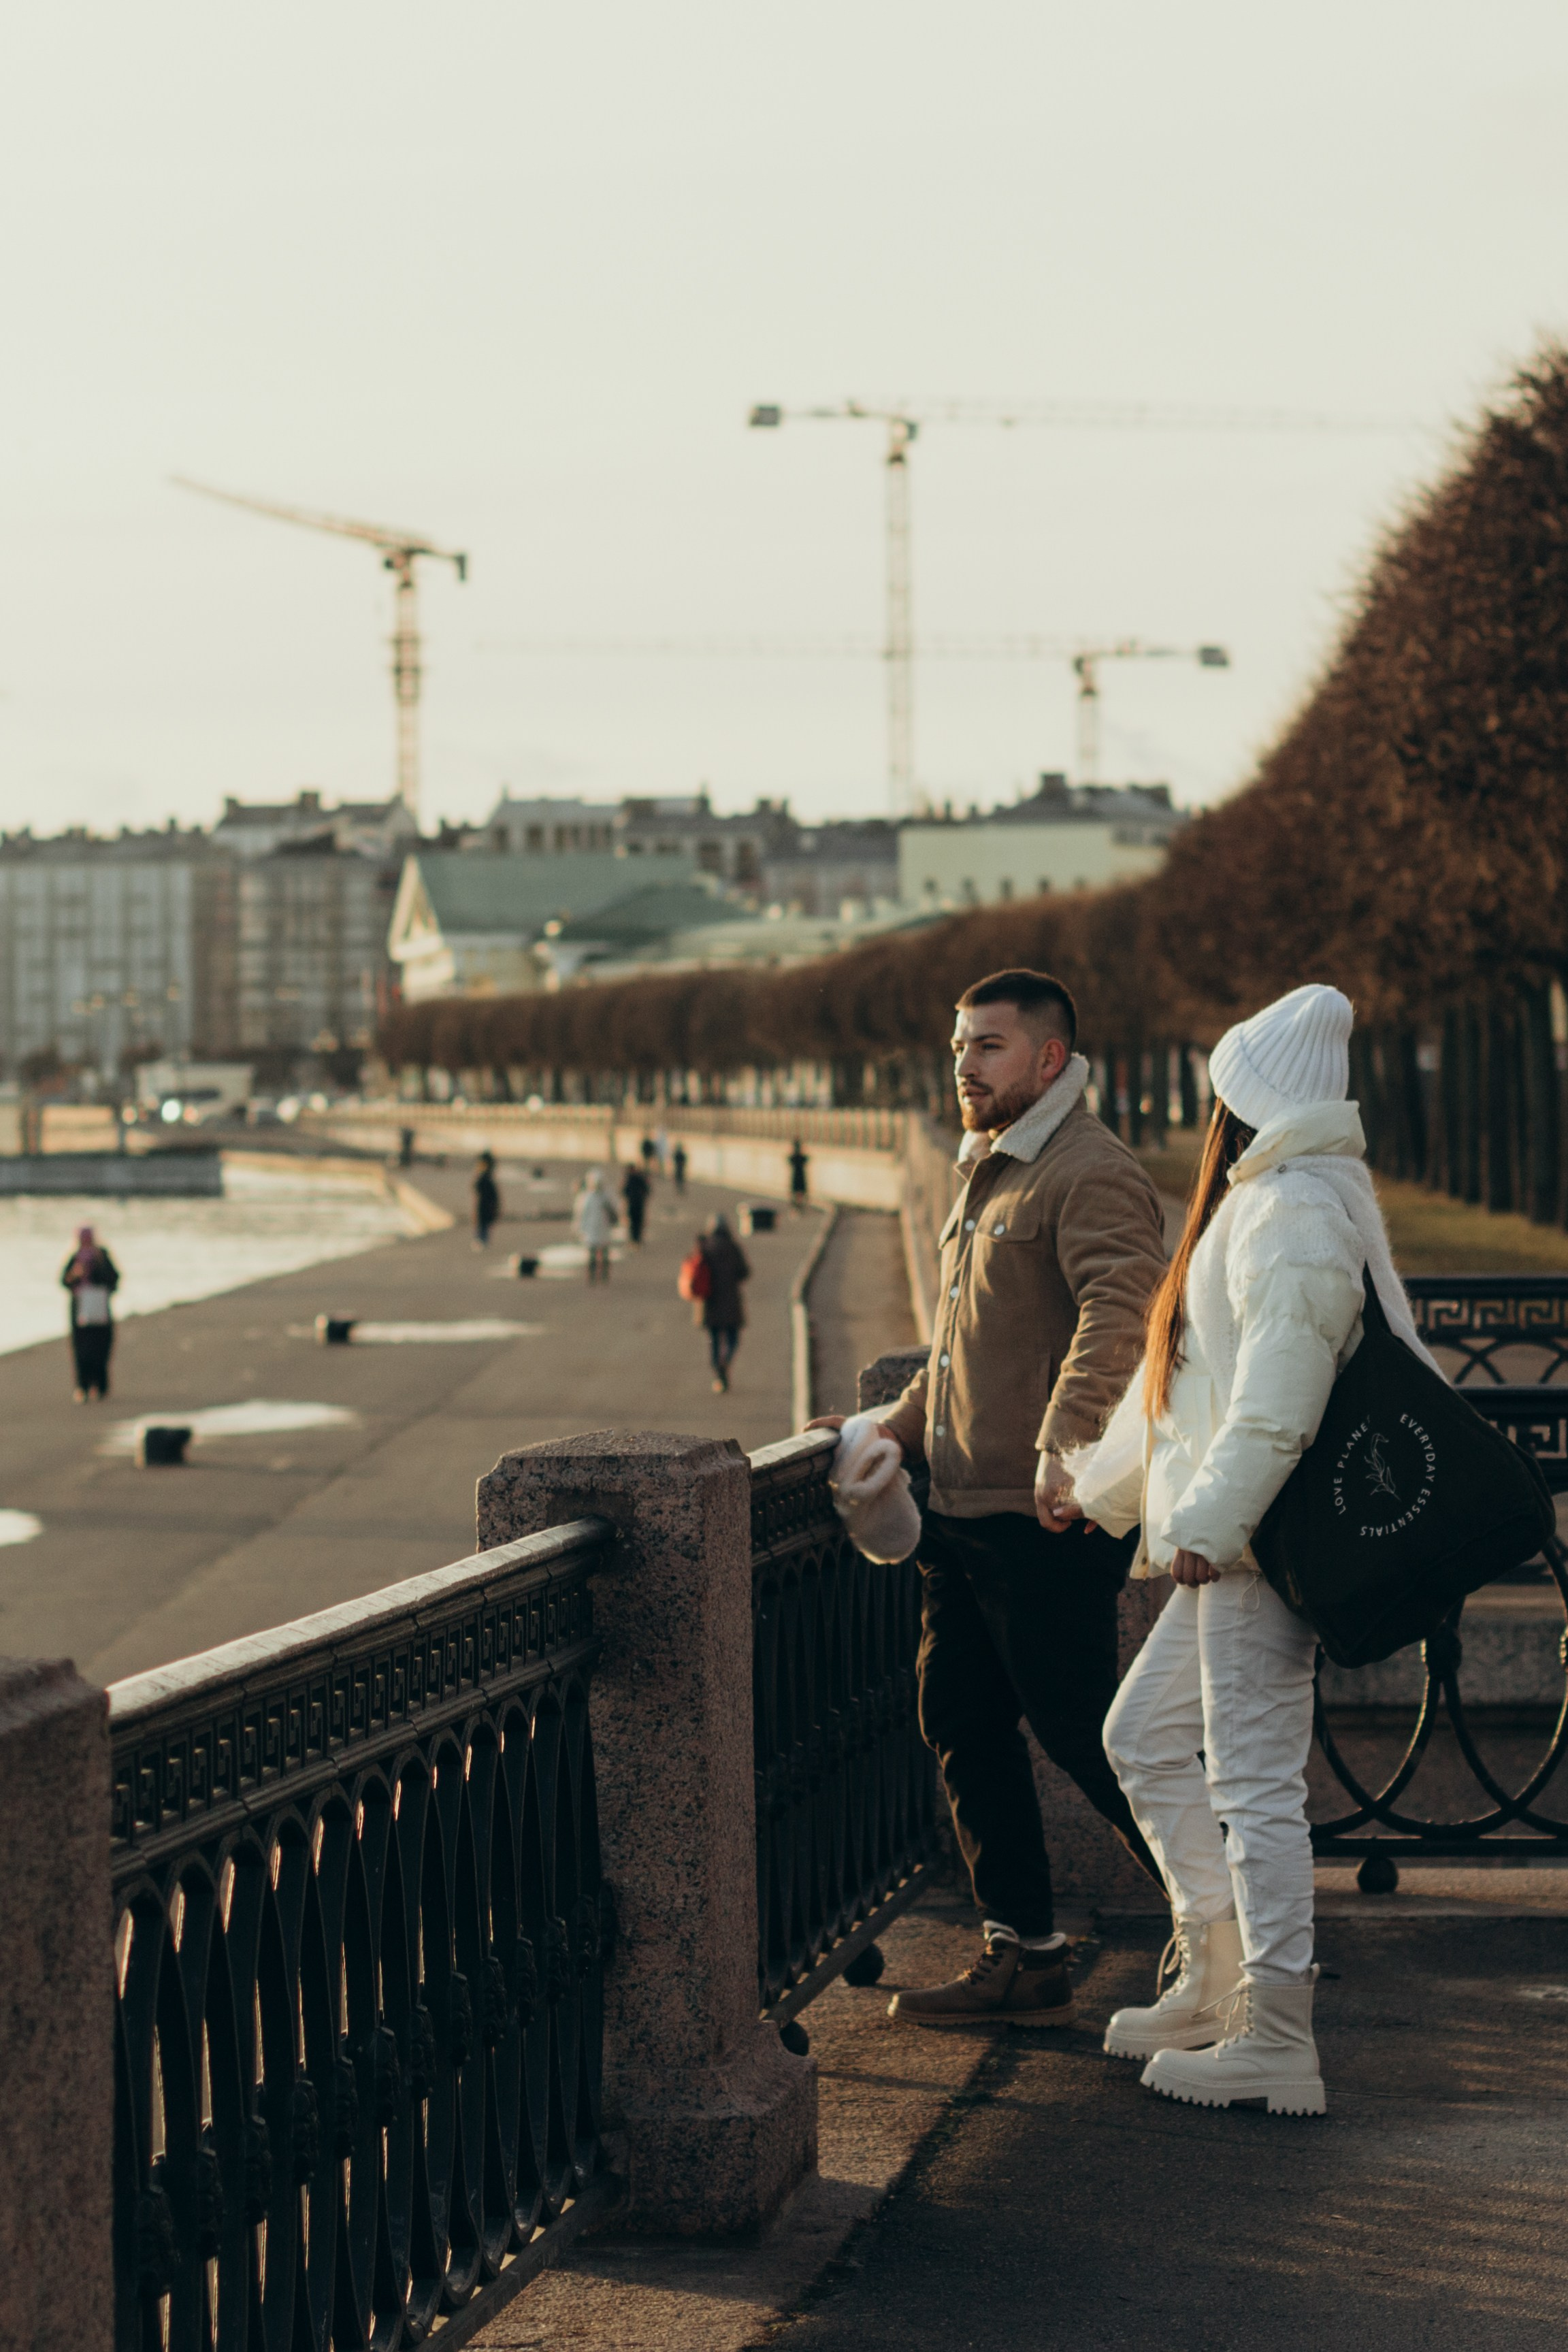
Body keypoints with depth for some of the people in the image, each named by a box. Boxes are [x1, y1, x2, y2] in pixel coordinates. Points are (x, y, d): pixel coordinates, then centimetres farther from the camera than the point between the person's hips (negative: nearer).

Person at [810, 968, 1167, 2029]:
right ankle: (1024, 1958, 18)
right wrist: (894, 1431, 25)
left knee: (1081, 1730, -6)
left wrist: (1065, 1444, -43)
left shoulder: (1093, 1175, -13)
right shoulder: (988, 1175, 20)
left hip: (1049, 1518, -10)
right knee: (964, 1727, 11)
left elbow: (1118, 1313, -30)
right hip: (965, 1508, 10)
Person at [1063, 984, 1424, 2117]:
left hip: (1269, 1542, -11)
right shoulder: (1259, 1201, 18)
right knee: (1145, 1736, 18)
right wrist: (1104, 1479, 35)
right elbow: (1194, 1375, 28)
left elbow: (1283, 1385, -24)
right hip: (1233, 1546, 11)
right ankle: (1216, 1981, 24)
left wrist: (1212, 1519, -25)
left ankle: (1277, 2043, -5)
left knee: (1254, 1779, -8)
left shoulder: (1296, 1208, -15)